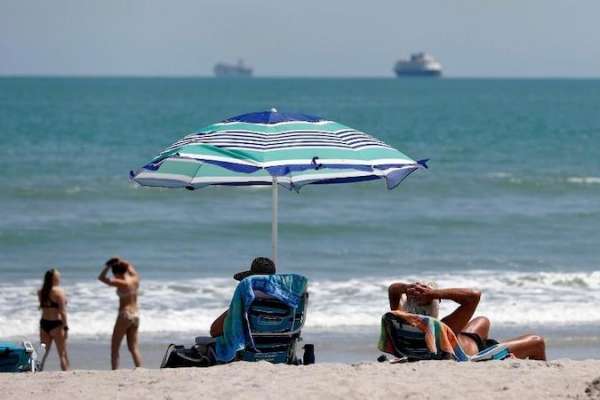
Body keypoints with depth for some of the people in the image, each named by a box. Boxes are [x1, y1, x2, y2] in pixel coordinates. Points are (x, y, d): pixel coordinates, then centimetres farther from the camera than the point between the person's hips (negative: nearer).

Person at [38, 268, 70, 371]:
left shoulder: (41, 292, 6)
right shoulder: (59, 292, -11)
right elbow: (62, 312, -15)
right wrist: (65, 327, -12)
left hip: (43, 323, 6)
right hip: (56, 324, -6)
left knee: (44, 353, 12)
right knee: (63, 354, 1)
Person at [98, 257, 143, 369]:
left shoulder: (122, 283, -17)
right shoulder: (135, 279, 3)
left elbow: (101, 278, -12)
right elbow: (130, 267, 25)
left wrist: (108, 266, -5)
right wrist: (120, 261, 15)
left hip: (125, 315, -7)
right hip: (135, 314, 7)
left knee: (114, 347, 2)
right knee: (134, 347, 9)